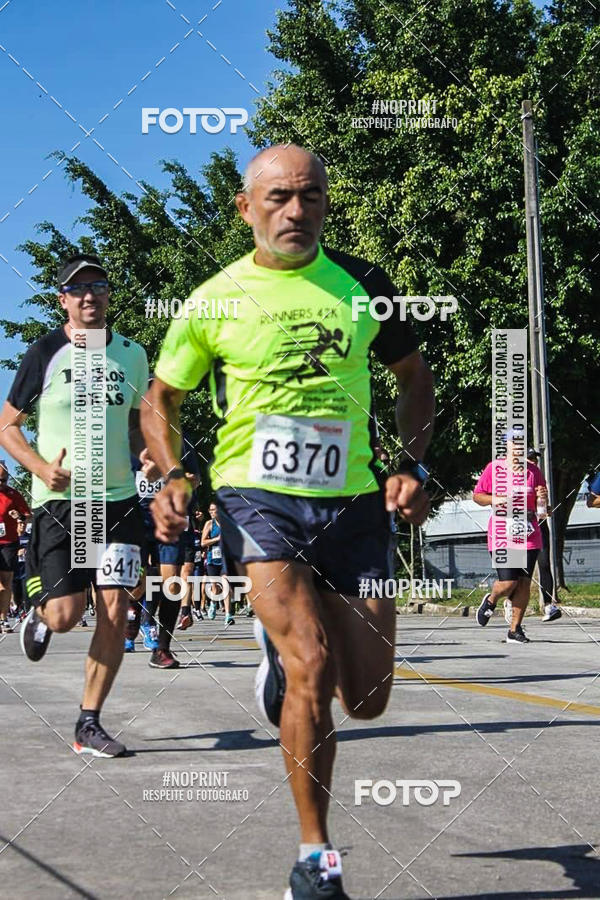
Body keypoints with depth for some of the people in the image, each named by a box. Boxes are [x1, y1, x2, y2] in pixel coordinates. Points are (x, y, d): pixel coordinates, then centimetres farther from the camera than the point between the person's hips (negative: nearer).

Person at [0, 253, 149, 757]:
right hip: (59, 501, -3)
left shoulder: (132, 354, 8)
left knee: (115, 610, -5)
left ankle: (89, 724, 8)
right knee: (66, 614, -8)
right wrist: (42, 468, -14)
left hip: (119, 498, 3)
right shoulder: (46, 353, -3)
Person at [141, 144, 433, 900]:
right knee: (313, 663, -22)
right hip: (257, 498, -3)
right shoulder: (216, 300, 0)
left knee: (365, 698, 4)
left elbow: (415, 377, 16)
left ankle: (281, 651, 40)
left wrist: (411, 466, 2)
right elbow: (161, 399, 12)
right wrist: (171, 478, -6)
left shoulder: (362, 284, 4)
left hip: (352, 502, 3)